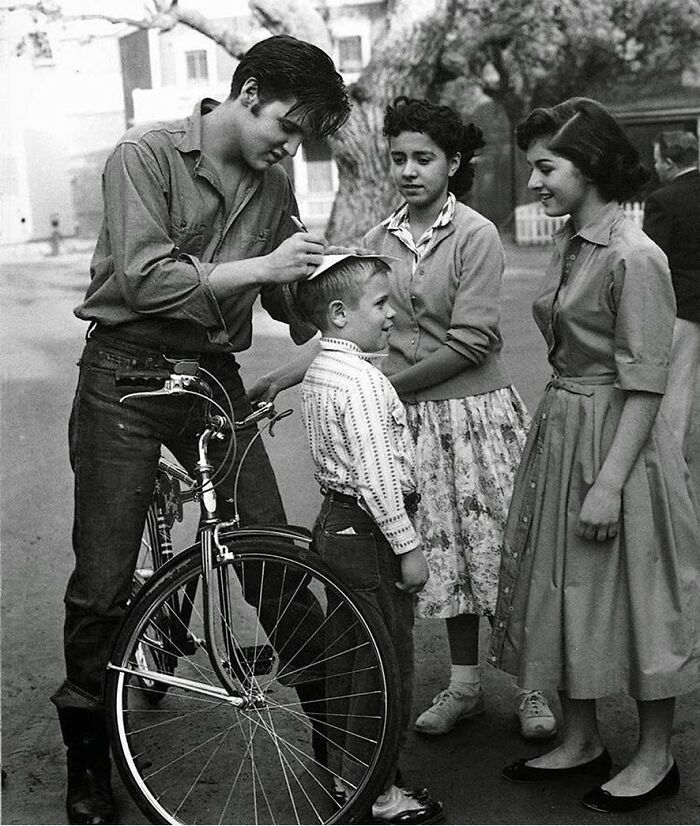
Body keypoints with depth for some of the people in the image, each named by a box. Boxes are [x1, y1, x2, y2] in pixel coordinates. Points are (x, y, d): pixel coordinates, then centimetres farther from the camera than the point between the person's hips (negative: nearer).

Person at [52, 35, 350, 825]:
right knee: (103, 581, 1)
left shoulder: (273, 188, 6)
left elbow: (289, 302, 15)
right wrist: (260, 267, -22)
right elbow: (146, 280, -21)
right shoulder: (145, 154, -10)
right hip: (126, 374, -4)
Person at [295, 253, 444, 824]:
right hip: (370, 531, -10)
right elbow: (376, 474, -24)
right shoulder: (362, 381, -21)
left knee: (349, 654, 18)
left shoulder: (320, 371, 11)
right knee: (386, 662, 0)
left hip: (335, 522, 10)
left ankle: (344, 768, 30)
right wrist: (409, 546, -19)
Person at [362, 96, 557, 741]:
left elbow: (470, 343, -15)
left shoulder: (475, 235, -9)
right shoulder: (378, 240, 6)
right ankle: (464, 685, 26)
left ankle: (533, 687, 17)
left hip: (478, 409, -4)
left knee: (500, 545, 1)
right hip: (414, 419, 4)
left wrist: (385, 385, -15)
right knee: (444, 551, 11)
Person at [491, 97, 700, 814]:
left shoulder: (634, 257, -18)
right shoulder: (568, 243, 7)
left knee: (631, 594, 4)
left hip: (613, 438, -8)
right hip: (559, 431, 9)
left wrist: (608, 483, -21)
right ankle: (580, 741, 30)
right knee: (563, 590, 15)